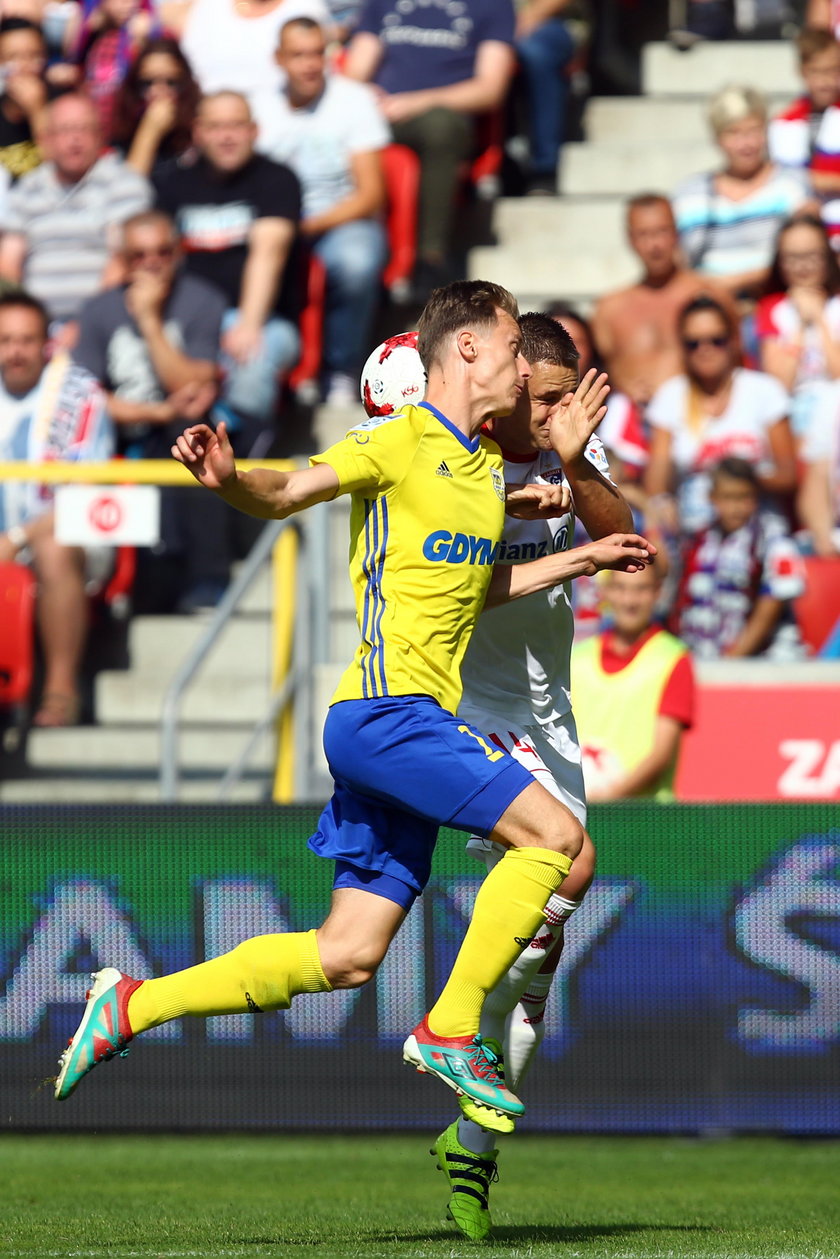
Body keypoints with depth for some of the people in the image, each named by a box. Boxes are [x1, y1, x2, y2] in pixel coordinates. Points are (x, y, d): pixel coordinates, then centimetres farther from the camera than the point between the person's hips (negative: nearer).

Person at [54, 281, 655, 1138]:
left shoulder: (488, 465, 19)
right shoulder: (399, 440, -6)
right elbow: (286, 495, -20)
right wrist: (228, 478, -41)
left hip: (417, 724, 9)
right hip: (386, 708, -9)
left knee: (348, 955, 5)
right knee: (554, 836, -17)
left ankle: (134, 1004, 12)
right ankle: (450, 1031, -10)